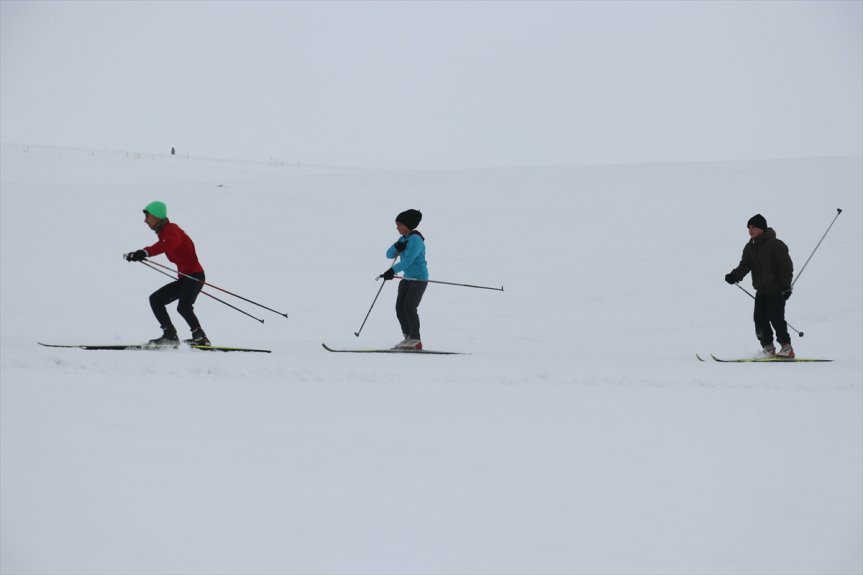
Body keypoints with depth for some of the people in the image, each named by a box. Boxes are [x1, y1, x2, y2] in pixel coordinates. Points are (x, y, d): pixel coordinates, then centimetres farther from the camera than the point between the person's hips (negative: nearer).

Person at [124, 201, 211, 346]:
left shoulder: (172, 229, -14)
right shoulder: (163, 232, 14)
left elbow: (168, 244, -37)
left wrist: (145, 252, -50)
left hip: (194, 275, -10)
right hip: (184, 278, 10)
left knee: (183, 307, -28)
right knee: (155, 299, 8)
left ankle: (200, 337, -18)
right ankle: (170, 335, 6)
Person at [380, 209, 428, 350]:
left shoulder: (416, 239, -16)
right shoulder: (404, 239, 11)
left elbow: (408, 261, -26)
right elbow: (389, 255, 8)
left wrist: (392, 271, -32)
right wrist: (397, 246, -12)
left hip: (419, 279, -9)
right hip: (407, 279, 9)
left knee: (409, 307, -14)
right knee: (399, 308, 2)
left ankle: (415, 340, -7)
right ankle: (408, 337, 12)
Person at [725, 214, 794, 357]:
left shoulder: (776, 245, -11)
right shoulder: (750, 247, 10)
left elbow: (786, 266, -12)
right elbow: (745, 265, 2)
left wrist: (786, 285, -18)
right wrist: (734, 276, -18)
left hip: (777, 289, -7)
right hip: (761, 290, 7)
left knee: (775, 317, -13)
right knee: (759, 318, -1)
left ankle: (786, 347, -4)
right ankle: (768, 347, 10)